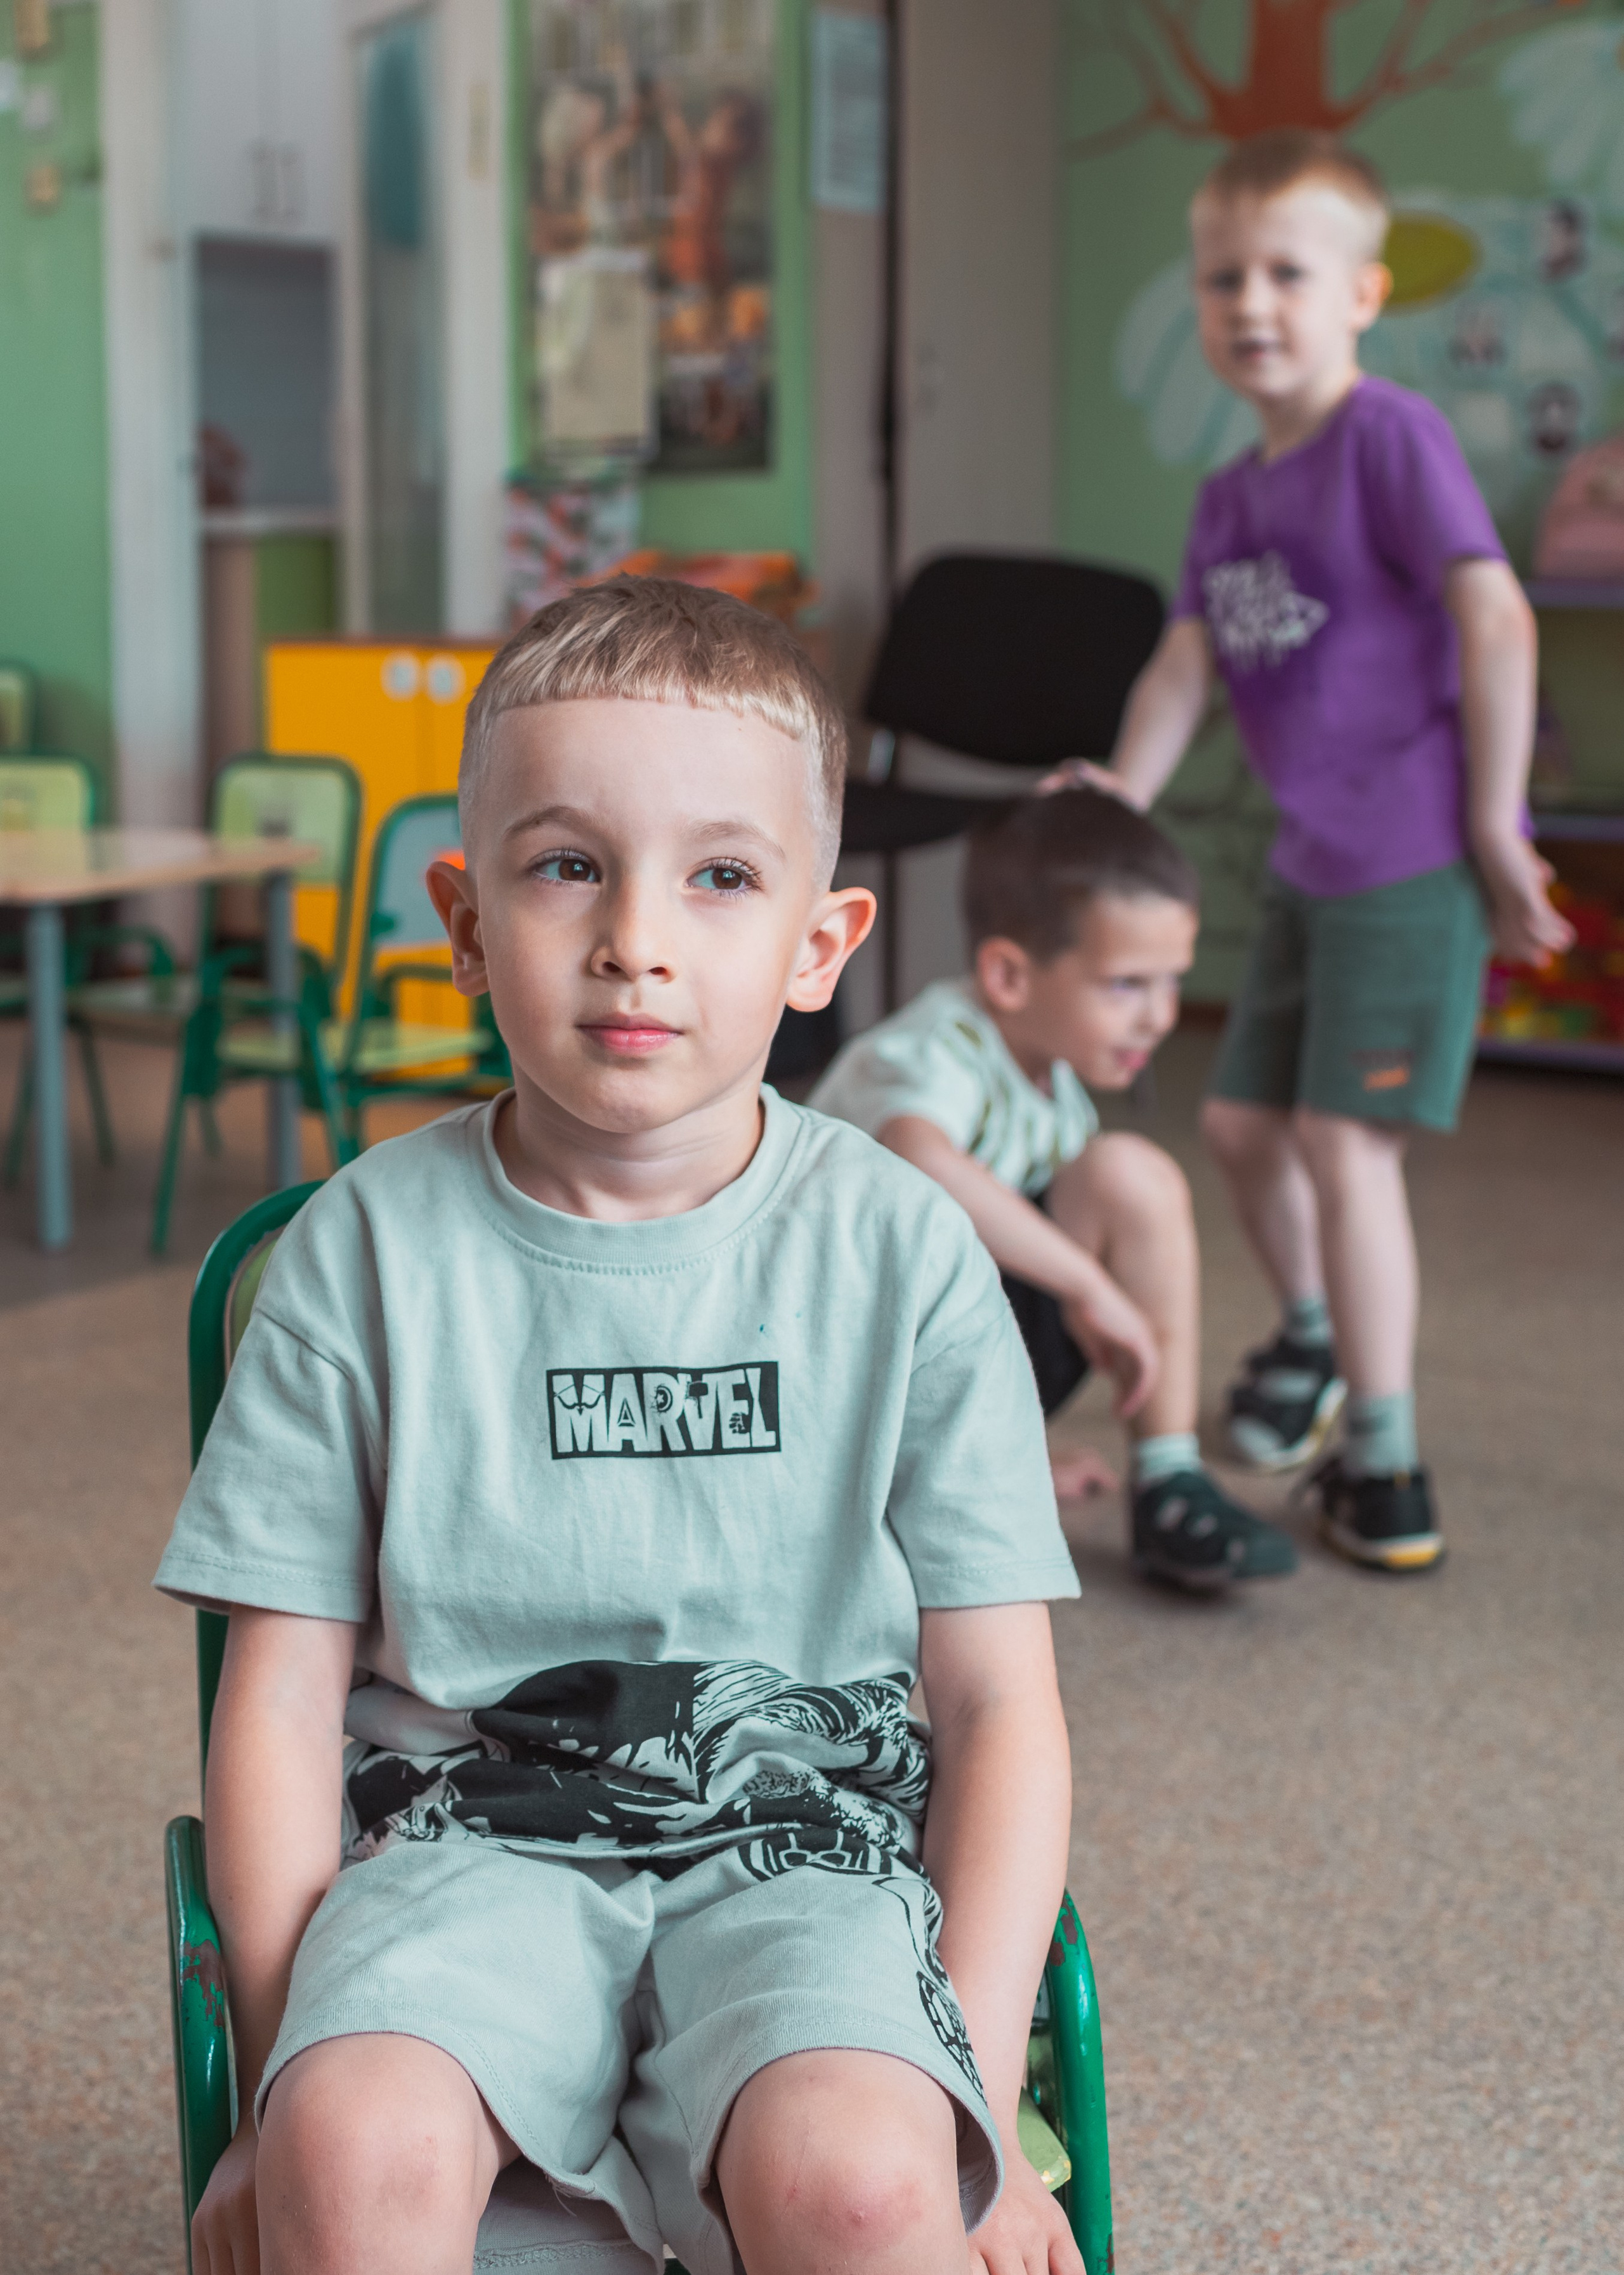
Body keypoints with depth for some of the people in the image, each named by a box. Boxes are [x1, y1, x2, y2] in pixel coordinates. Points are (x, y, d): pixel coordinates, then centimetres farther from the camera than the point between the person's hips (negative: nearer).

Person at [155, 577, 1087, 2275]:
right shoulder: (365, 1250, -1)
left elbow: (997, 1704, 0)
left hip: (802, 1832, 0)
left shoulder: (901, 1258, -2)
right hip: (470, 1831, 1)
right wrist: (287, 2084, -5)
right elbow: (283, 1697, 2)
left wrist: (973, 2109, -8)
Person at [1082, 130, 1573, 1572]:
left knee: (1344, 1141, -10)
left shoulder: (1391, 439, -14)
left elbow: (1496, 622, -19)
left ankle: (1386, 1467, 2)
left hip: (1412, 858, -8)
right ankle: (1313, 1332, 44)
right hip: (1311, 859, 8)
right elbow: (1185, 668, 6)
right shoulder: (1230, 499, 11)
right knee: (1242, 1120, 17)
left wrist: (1495, 830, -18)